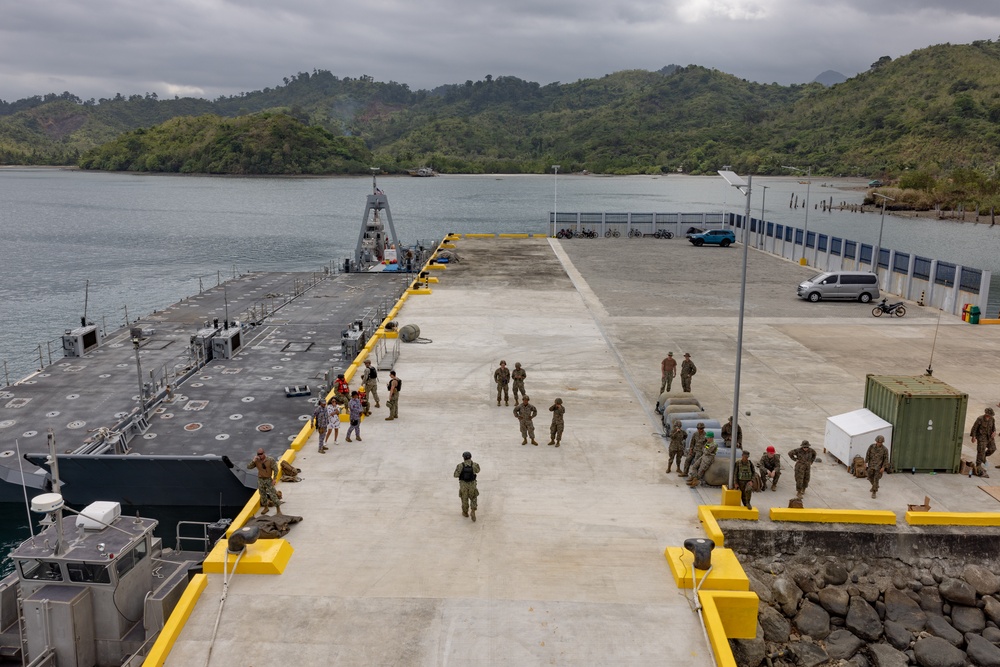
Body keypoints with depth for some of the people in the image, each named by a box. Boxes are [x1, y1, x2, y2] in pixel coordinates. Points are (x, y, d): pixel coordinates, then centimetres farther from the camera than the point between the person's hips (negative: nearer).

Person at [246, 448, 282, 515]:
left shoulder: (270, 460, -17)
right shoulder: (256, 460, -7)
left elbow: (275, 469, -11)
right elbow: (248, 467, -11)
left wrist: (274, 479, -14)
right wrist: (253, 461, -25)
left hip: (268, 479, -4)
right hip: (260, 480, 4)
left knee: (273, 495, -5)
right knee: (263, 495, 15)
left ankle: (278, 510, 2)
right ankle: (265, 508, 35)